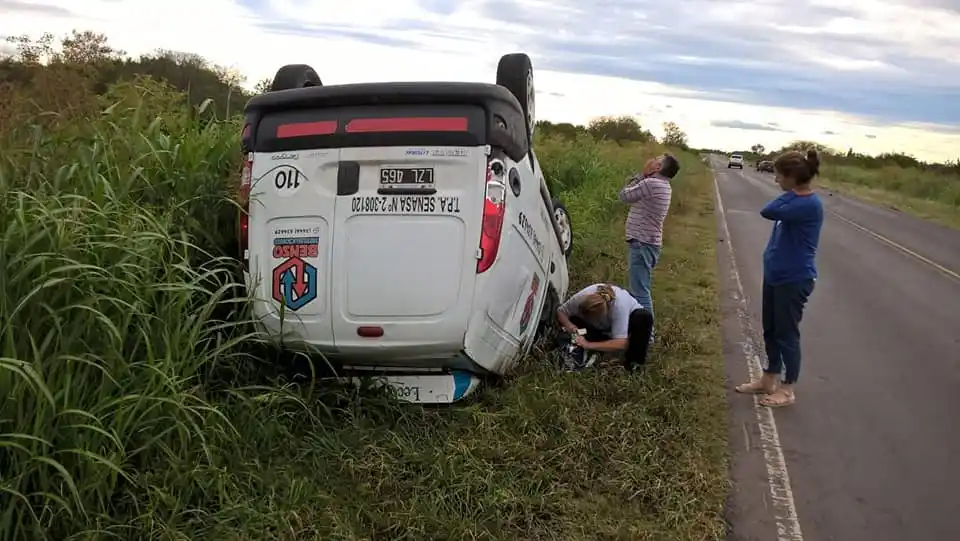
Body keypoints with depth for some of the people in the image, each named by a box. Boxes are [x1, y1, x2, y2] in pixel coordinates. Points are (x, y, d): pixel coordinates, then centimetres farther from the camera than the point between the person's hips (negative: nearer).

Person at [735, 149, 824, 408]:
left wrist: (791, 192, -19)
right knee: (770, 330, 17)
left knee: (786, 333, 3)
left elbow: (768, 211, -30)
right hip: (775, 275, 9)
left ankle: (787, 389, 17)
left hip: (794, 280, -9)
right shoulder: (795, 200, 6)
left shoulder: (809, 204, -23)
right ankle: (769, 380, 31)